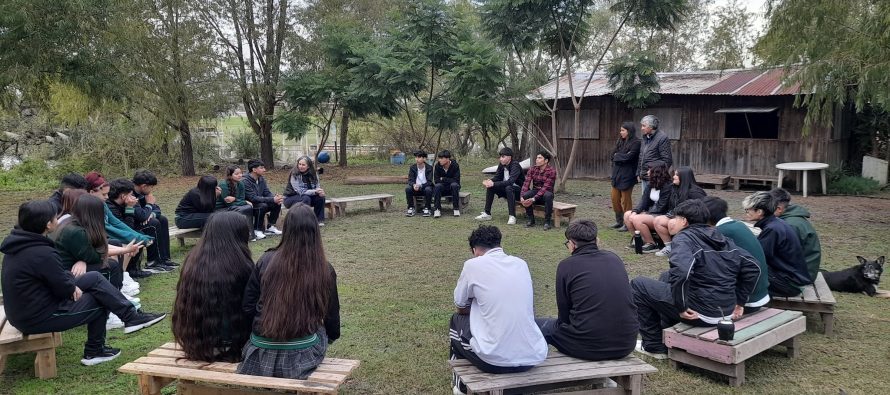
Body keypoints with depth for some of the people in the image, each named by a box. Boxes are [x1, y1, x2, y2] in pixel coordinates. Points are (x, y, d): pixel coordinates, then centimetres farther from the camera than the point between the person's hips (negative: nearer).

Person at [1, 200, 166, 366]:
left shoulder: (17, 243, 2)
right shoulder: (42, 253, -28)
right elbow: (63, 287, -17)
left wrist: (72, 286, -2)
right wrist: (74, 288, 3)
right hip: (39, 319, -9)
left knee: (94, 278, 7)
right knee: (99, 302, 3)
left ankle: (131, 315, 9)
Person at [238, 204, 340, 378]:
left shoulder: (266, 261, -7)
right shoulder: (324, 270, -10)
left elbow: (248, 307, 0)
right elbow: (331, 315, 2)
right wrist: (331, 336, 23)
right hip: (301, 356, -2)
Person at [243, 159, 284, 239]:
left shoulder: (261, 179, 3)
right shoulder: (245, 181, -22)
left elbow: (267, 193, 3)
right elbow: (253, 198, -28)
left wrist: (276, 197, -21)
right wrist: (272, 199, -32)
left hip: (260, 203, 8)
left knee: (277, 204, -11)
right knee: (262, 206, -34)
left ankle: (270, 227, 1)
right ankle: (257, 230, -18)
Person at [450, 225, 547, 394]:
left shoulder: (473, 264, -5)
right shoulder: (521, 263, 8)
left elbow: (461, 306, 9)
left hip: (494, 360, -4)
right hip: (534, 357, 5)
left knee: (457, 321, 24)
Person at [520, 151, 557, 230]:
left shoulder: (551, 170, -16)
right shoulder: (533, 169, -3)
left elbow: (545, 187, -25)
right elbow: (526, 183, -13)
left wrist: (533, 199, -36)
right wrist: (521, 197, -31)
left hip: (546, 193, -3)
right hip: (535, 191, 3)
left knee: (548, 195, -38)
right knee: (525, 195, -29)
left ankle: (547, 221, -24)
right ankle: (531, 219, -11)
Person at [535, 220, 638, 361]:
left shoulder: (566, 266, -4)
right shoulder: (615, 259, 10)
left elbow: (564, 314, 1)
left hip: (588, 347, -5)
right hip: (626, 344, 5)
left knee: (539, 325, 15)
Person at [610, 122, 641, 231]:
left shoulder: (636, 143, -11)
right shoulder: (620, 141, 13)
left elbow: (628, 157, -19)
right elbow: (613, 155, 8)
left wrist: (617, 156, -5)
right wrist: (622, 157, -8)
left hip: (627, 176, -7)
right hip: (616, 174, 8)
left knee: (625, 200, 0)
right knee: (615, 199, 10)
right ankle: (619, 221, 23)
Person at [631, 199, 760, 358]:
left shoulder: (684, 238, -13)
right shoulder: (721, 239, 10)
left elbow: (680, 272, -32)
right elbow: (752, 267, 10)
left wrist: (681, 307, -20)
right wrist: (739, 302, 13)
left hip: (701, 314, -8)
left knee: (638, 285, 6)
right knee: (666, 277, 29)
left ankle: (654, 346, 13)